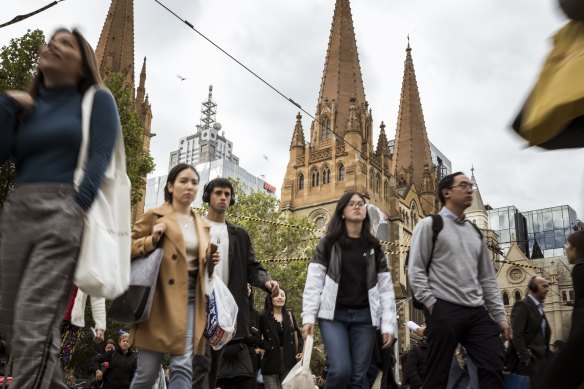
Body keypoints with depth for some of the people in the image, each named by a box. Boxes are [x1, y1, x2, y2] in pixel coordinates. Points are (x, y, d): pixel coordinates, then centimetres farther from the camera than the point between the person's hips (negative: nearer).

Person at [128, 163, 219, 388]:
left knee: (183, 366, -6)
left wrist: (210, 261, 4)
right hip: (160, 296, -4)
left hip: (190, 296, 4)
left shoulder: (202, 225, 17)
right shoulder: (154, 216, 3)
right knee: (148, 371, -1)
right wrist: (152, 240, -15)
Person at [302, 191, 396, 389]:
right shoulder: (328, 243, 5)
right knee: (341, 370, -18)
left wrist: (388, 324, 0)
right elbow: (313, 282, 0)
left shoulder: (374, 247, 12)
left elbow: (385, 288, 8)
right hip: (334, 315, -2)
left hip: (364, 316, 3)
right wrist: (308, 317, -10)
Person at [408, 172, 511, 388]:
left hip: (477, 311, 6)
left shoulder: (475, 231, 19)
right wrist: (431, 304, -13)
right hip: (444, 310, -6)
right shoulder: (429, 225, 1)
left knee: (493, 367, 1)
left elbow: (487, 277, 18)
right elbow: (415, 270, -5)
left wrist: (500, 316, 12)